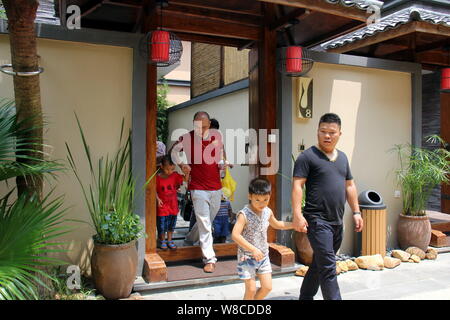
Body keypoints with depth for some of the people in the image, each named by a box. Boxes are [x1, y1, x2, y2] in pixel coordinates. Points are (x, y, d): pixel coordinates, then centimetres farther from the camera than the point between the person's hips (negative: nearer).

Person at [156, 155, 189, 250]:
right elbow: (154, 190, -6)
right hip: (162, 205, -3)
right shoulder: (158, 177, -12)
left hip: (173, 204, 3)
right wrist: (158, 199, -17)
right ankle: (162, 240, 26)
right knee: (162, 224, 5)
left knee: (171, 224, 15)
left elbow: (185, 179, -11)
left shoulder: (175, 175, -4)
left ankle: (169, 240, 32)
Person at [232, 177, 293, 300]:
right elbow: (235, 235, -28)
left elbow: (276, 224, 22)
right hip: (247, 257, -6)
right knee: (251, 289, 0)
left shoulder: (268, 212, 0)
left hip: (263, 256, 6)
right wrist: (253, 249, -29)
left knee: (267, 287, 9)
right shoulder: (244, 214, -20)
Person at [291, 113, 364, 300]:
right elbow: (297, 185, -13)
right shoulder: (308, 156, -6)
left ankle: (305, 297, 31)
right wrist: (297, 214, -21)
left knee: (319, 264, 17)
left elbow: (349, 186, 20)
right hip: (317, 221, -7)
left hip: (337, 222, 7)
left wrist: (356, 212, 15)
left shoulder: (342, 157, 16)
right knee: (328, 267, -9)